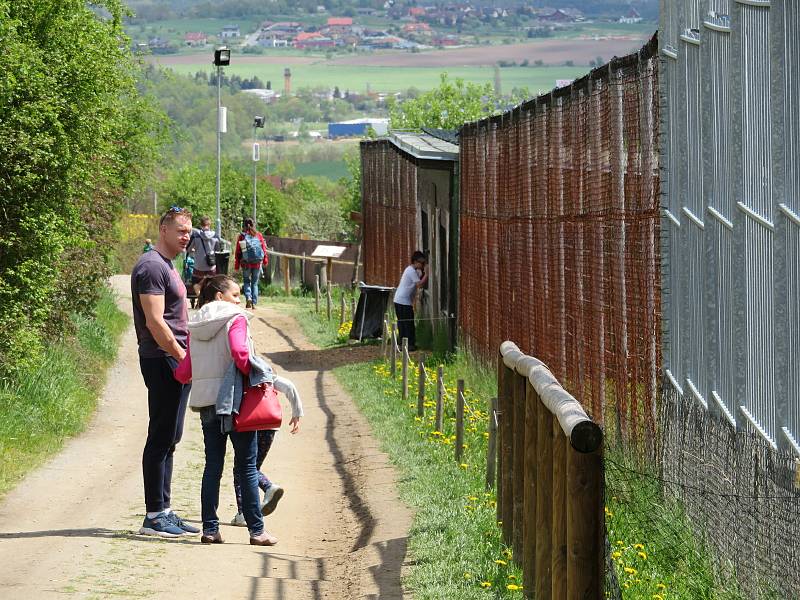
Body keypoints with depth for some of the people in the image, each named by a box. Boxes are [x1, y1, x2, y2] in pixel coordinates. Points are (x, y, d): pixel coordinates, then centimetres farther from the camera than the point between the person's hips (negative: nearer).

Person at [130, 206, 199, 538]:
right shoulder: (151, 266, -13)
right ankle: (154, 516, -5)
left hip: (176, 361, 10)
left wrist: (186, 356, 18)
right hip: (162, 361, -10)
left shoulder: (167, 267, 20)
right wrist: (182, 357, -18)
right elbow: (155, 322, -19)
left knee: (169, 439, 12)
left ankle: (163, 511, 17)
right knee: (161, 438, -7)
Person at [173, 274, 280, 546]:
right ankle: (256, 530, 2)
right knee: (246, 466, 0)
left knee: (212, 465, 10)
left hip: (206, 402, 5)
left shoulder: (195, 327, 11)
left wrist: (175, 374, 31)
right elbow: (239, 353, -24)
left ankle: (210, 528, 8)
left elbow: (185, 371, 10)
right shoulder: (236, 319, -6)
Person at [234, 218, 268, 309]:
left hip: (246, 263, -1)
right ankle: (254, 303, 6)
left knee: (246, 281, 14)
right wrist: (265, 261, 17)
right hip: (257, 263, 1)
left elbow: (238, 251, -1)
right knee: (255, 283, 12)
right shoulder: (258, 235, 0)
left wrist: (236, 265, 6)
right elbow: (264, 248, 4)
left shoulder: (242, 236, -3)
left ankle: (248, 297, -8)